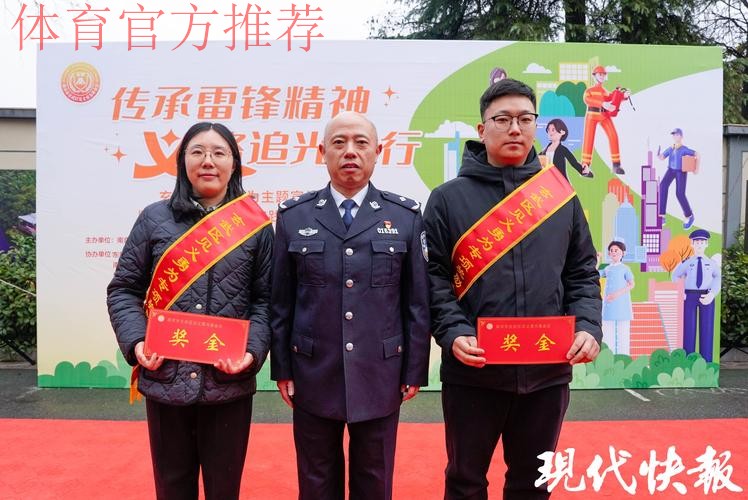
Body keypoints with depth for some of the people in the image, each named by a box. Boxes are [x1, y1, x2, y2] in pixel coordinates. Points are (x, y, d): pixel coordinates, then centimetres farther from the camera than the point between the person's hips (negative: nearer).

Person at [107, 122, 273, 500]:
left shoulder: (255, 225, 1)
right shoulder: (155, 218, 2)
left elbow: (265, 299, 2)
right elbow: (123, 289, 5)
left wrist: (252, 350, -13)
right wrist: (135, 342, -10)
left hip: (230, 380, 0)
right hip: (165, 378, 1)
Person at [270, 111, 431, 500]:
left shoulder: (406, 216, -1)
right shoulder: (293, 216, 0)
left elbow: (417, 302, 0)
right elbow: (280, 302, 2)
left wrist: (415, 370, -1)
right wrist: (282, 369, 2)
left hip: (380, 376, 0)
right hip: (313, 375, 1)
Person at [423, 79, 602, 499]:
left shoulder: (561, 195, 7)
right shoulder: (448, 198, 0)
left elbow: (582, 273, 8)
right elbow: (435, 277, -4)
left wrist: (589, 328, -7)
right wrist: (454, 333, -18)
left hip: (548, 371, 3)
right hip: (473, 371, -2)